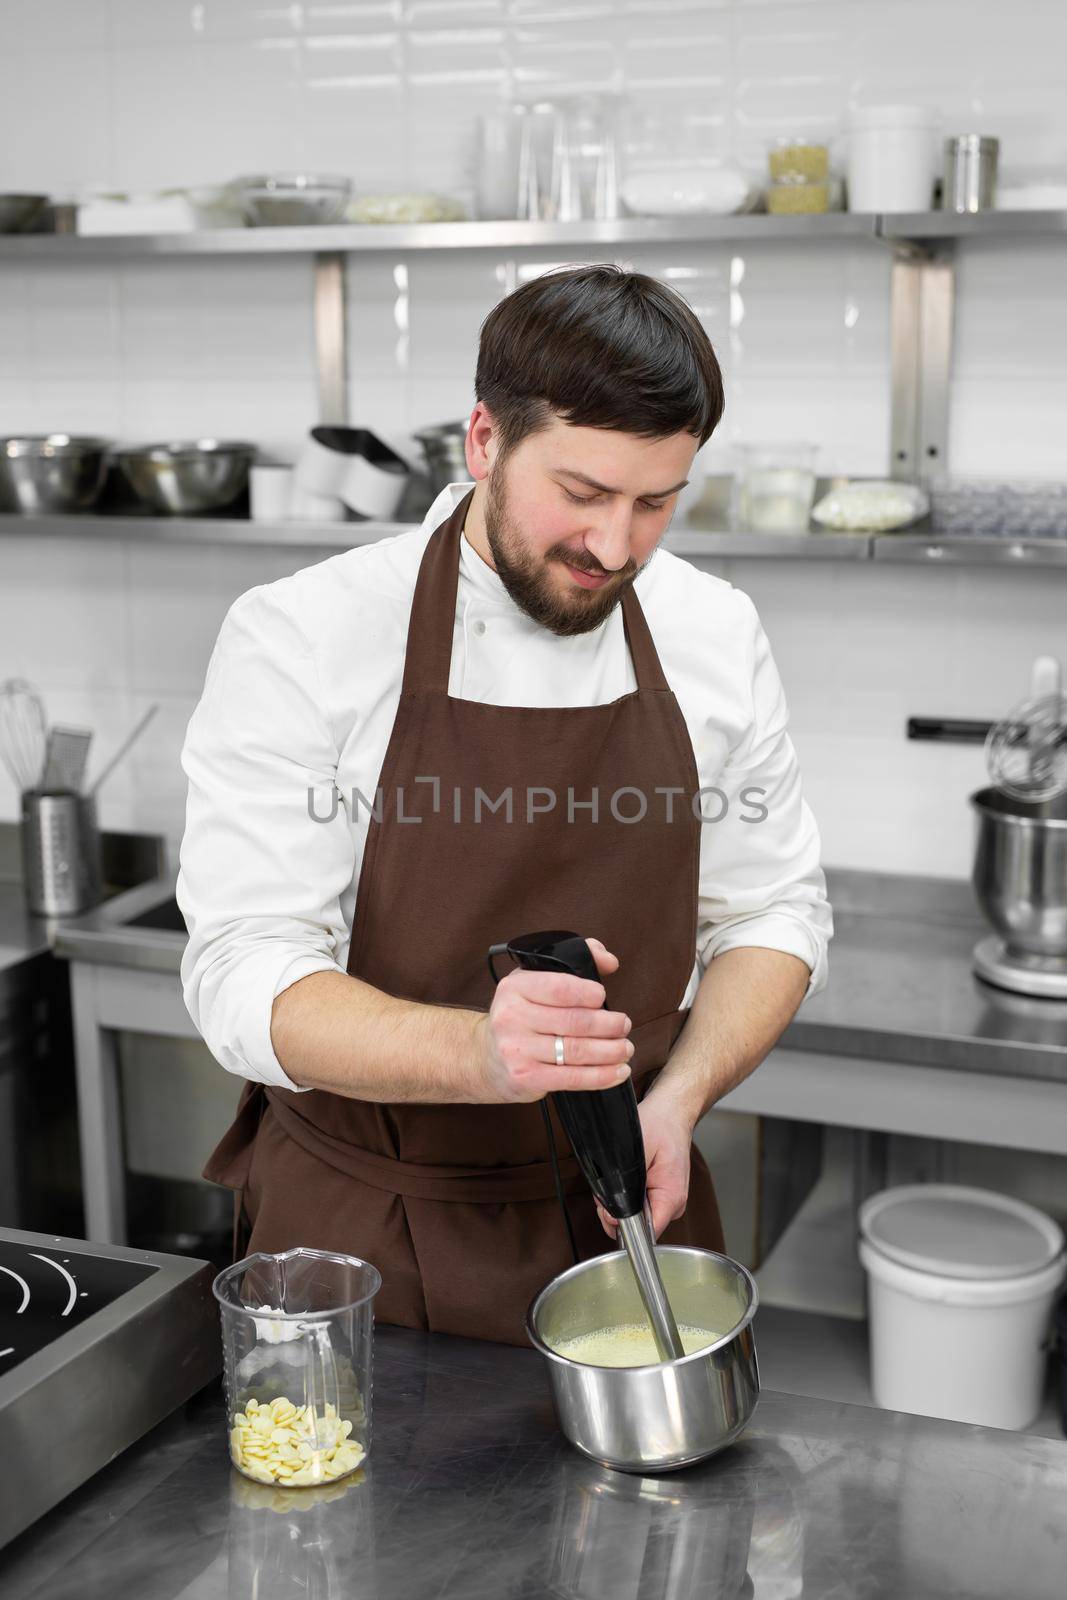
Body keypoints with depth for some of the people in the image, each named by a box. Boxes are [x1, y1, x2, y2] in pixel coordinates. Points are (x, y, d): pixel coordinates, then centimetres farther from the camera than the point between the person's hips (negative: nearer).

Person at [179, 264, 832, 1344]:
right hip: (361, 1235, -3)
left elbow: (772, 913, 4)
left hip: (623, 1213, 3)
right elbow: (245, 980, -20)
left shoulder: (715, 636, -4)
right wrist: (479, 1054, -38)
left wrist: (676, 1098, -15)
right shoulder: (298, 641, -16)